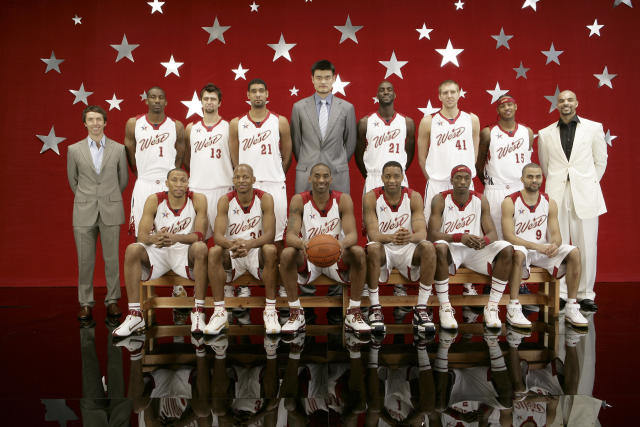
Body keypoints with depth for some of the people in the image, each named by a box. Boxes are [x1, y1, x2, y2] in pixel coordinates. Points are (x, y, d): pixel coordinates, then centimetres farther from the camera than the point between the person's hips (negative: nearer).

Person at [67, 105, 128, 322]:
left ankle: (112, 301, 14)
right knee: (85, 260, 4)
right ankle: (85, 303, 15)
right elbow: (72, 180, 14)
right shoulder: (74, 150, 4)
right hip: (84, 213, 1)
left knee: (111, 259, 3)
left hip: (111, 211, 0)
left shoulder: (118, 149, 3)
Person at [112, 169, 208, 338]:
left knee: (200, 248, -33)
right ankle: (135, 315, -22)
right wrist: (153, 238, -37)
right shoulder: (154, 200, -6)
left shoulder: (197, 200, -8)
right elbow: (141, 236, -11)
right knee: (132, 249, -27)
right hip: (157, 253, 1)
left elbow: (200, 235, -16)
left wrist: (176, 238, -36)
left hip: (185, 252, -1)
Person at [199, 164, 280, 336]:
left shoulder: (265, 198, -10)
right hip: (232, 256, 1)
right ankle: (219, 311, -20)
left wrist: (249, 244, -38)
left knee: (270, 250, -33)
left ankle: (270, 309, -23)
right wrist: (232, 244, -39)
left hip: (257, 252, -1)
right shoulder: (225, 200, -7)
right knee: (214, 252, -28)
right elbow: (217, 235, -15)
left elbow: (270, 234, -18)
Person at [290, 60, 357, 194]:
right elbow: (296, 140, 10)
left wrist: (340, 165, 11)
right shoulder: (299, 107, 4)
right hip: (306, 174, 0)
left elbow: (350, 142, 10)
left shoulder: (347, 108, 4)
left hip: (337, 174, 0)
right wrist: (304, 163, 12)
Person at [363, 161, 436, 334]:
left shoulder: (414, 197, -5)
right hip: (383, 249, -2)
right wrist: (391, 238, -42)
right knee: (372, 248, -35)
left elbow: (422, 232, -15)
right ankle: (375, 308, -22)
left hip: (408, 249, 2)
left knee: (428, 247, -28)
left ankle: (421, 309, -21)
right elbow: (372, 234, -18)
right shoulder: (371, 197, -9)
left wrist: (410, 237, -41)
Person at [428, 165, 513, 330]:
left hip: (476, 250, 3)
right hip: (451, 250, -3)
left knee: (506, 249, -21)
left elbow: (492, 233, -1)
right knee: (439, 247, -38)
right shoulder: (440, 200, -5)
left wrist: (483, 240, -27)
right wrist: (460, 237, -31)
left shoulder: (480, 200, 4)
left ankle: (492, 307, -16)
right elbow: (432, 234, -15)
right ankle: (445, 307, -24)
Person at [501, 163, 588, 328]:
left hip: (543, 249, 5)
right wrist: (536, 246, -27)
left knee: (574, 252, -18)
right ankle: (513, 309, -32)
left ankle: (571, 308, -10)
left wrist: (554, 244, -23)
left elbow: (555, 234, 3)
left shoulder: (549, 203, 5)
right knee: (518, 252, -39)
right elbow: (509, 236, -16)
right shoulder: (510, 202, -8)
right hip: (520, 248, -4)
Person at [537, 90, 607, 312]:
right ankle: (559, 294, 9)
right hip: (557, 196, 1)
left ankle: (585, 294, 10)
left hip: (585, 196, 0)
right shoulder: (545, 134, 10)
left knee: (586, 246, 0)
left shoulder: (594, 128, 8)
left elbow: (600, 161, 13)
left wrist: (588, 185, 11)